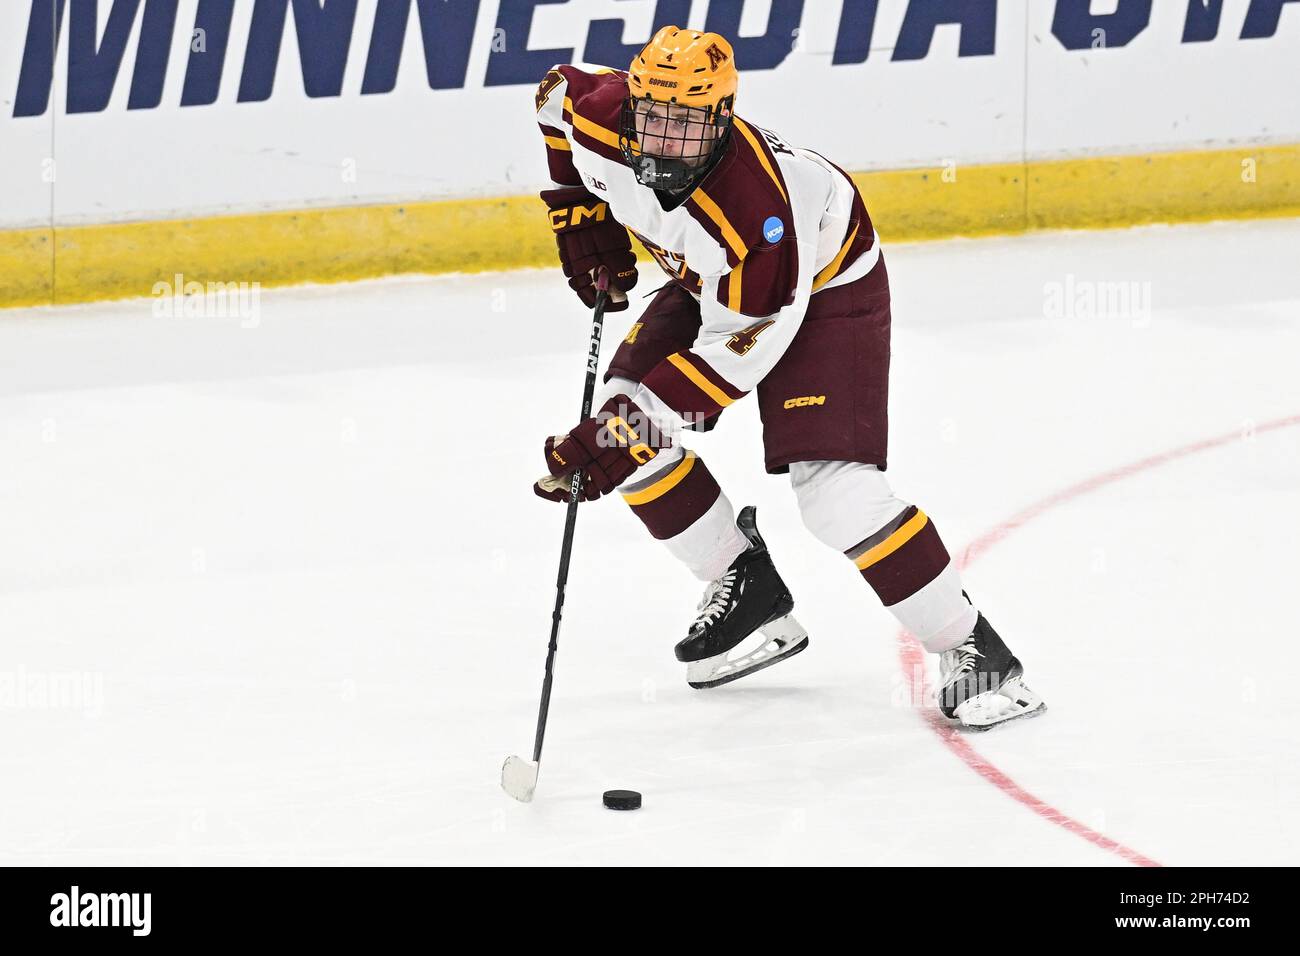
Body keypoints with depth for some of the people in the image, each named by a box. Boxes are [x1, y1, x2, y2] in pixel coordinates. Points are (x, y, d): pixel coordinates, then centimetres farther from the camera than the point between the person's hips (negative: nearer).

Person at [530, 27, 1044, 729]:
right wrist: (580, 210, 0)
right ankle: (750, 592, 9)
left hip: (825, 286, -8)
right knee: (620, 424, -6)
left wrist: (639, 416, -36)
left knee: (832, 489, -22)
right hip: (708, 280, 8)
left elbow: (737, 351, -34)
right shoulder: (602, 121, -25)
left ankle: (974, 652, -12)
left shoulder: (755, 208, -41)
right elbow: (558, 92, 2)